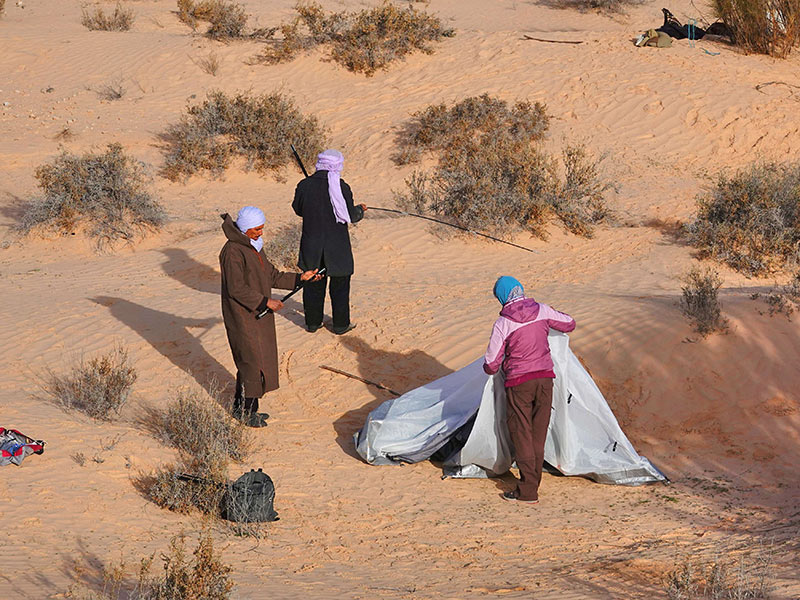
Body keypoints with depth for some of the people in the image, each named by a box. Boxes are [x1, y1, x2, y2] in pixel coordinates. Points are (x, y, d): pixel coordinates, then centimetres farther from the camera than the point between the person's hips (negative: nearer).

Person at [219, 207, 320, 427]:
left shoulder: (254, 247, 10)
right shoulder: (233, 252, -20)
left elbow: (271, 276, 16)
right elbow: (237, 289, -22)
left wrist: (300, 278, 8)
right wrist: (265, 302, -22)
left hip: (258, 314, 9)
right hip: (242, 316, -9)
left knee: (259, 358, 12)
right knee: (250, 361, -4)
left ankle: (247, 408, 22)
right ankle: (243, 411, 6)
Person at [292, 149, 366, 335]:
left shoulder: (304, 186, -8)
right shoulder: (341, 187, -16)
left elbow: (298, 209, 7)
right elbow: (352, 216, -10)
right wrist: (361, 209, 12)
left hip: (312, 246, 3)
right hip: (337, 246, -3)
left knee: (313, 284, 17)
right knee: (340, 285, 11)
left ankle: (313, 322, 26)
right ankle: (340, 324, 18)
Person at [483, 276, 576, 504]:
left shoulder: (502, 324, -13)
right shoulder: (542, 311, -3)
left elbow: (491, 365, -7)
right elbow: (569, 324, 16)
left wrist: (489, 366, 17)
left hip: (519, 383, -4)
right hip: (545, 378, 4)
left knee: (521, 434, 3)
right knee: (539, 432, 13)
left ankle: (527, 491, 3)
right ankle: (532, 483, 20)